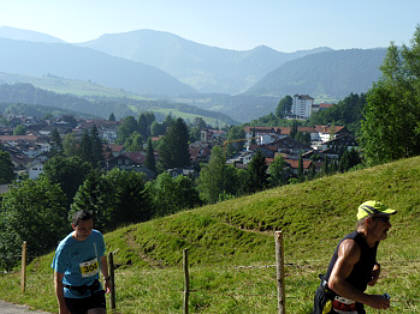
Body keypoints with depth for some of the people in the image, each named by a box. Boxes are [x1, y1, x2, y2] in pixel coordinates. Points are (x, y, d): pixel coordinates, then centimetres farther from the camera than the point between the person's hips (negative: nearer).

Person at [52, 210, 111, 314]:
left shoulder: (97, 236, -5)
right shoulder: (64, 247, -19)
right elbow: (58, 279, -15)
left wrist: (106, 278, 26)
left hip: (95, 291, 3)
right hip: (73, 295, -3)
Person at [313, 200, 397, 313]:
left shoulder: (372, 240, -2)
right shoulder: (351, 245, -28)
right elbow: (335, 283, -36)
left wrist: (376, 269, -1)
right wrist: (369, 300, -33)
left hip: (352, 305, 9)